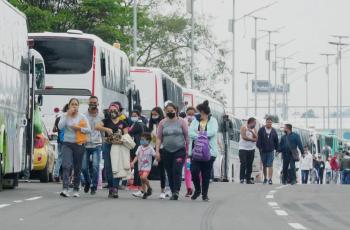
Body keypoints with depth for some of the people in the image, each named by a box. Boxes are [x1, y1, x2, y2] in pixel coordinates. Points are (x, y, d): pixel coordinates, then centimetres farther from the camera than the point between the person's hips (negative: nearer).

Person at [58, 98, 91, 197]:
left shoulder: (82, 117, 5)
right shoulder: (65, 116, 4)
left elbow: (89, 130, 2)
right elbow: (60, 127, -11)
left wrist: (79, 128, -13)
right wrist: (68, 115, -13)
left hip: (79, 144, 1)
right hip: (67, 144, -1)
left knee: (77, 168, 6)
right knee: (66, 166, -17)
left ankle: (76, 190, 17)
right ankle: (65, 189, -25)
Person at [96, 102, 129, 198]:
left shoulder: (123, 123, 9)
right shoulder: (106, 121, 9)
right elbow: (97, 127, -6)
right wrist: (106, 129, -20)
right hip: (108, 146, 1)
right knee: (108, 168, 1)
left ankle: (115, 189, -13)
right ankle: (111, 188, 9)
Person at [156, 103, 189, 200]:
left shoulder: (181, 122, 1)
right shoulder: (163, 123, 8)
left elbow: (187, 136, 1)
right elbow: (159, 138, 8)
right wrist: (157, 151, 0)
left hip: (179, 150, -3)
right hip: (167, 151, 3)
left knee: (177, 171, -15)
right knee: (169, 173, 5)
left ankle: (176, 191, -20)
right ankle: (173, 192, 13)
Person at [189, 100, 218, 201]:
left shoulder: (213, 121, 4)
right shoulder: (195, 121, 11)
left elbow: (213, 132, -14)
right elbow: (190, 132, -4)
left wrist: (199, 134, -12)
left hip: (209, 151, -2)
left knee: (206, 174, 2)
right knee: (194, 170, -10)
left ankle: (204, 194, 14)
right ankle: (197, 189, 14)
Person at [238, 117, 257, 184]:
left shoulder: (254, 129, 11)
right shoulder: (243, 128, -5)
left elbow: (256, 138, 0)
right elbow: (244, 137, -17)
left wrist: (252, 132, -15)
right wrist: (252, 139, -8)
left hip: (251, 149, 5)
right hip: (243, 148, -5)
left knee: (250, 164, 2)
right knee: (243, 163, -12)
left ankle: (248, 179, 5)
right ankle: (242, 178, -11)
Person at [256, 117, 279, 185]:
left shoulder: (274, 131, 6)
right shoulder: (261, 130, 1)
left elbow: (276, 141, 13)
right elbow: (258, 139, -3)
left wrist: (276, 149, 10)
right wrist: (259, 147, -12)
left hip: (271, 151, -1)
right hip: (263, 151, 1)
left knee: (270, 165, -10)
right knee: (264, 165, 11)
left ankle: (270, 179, -15)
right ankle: (265, 178, 24)